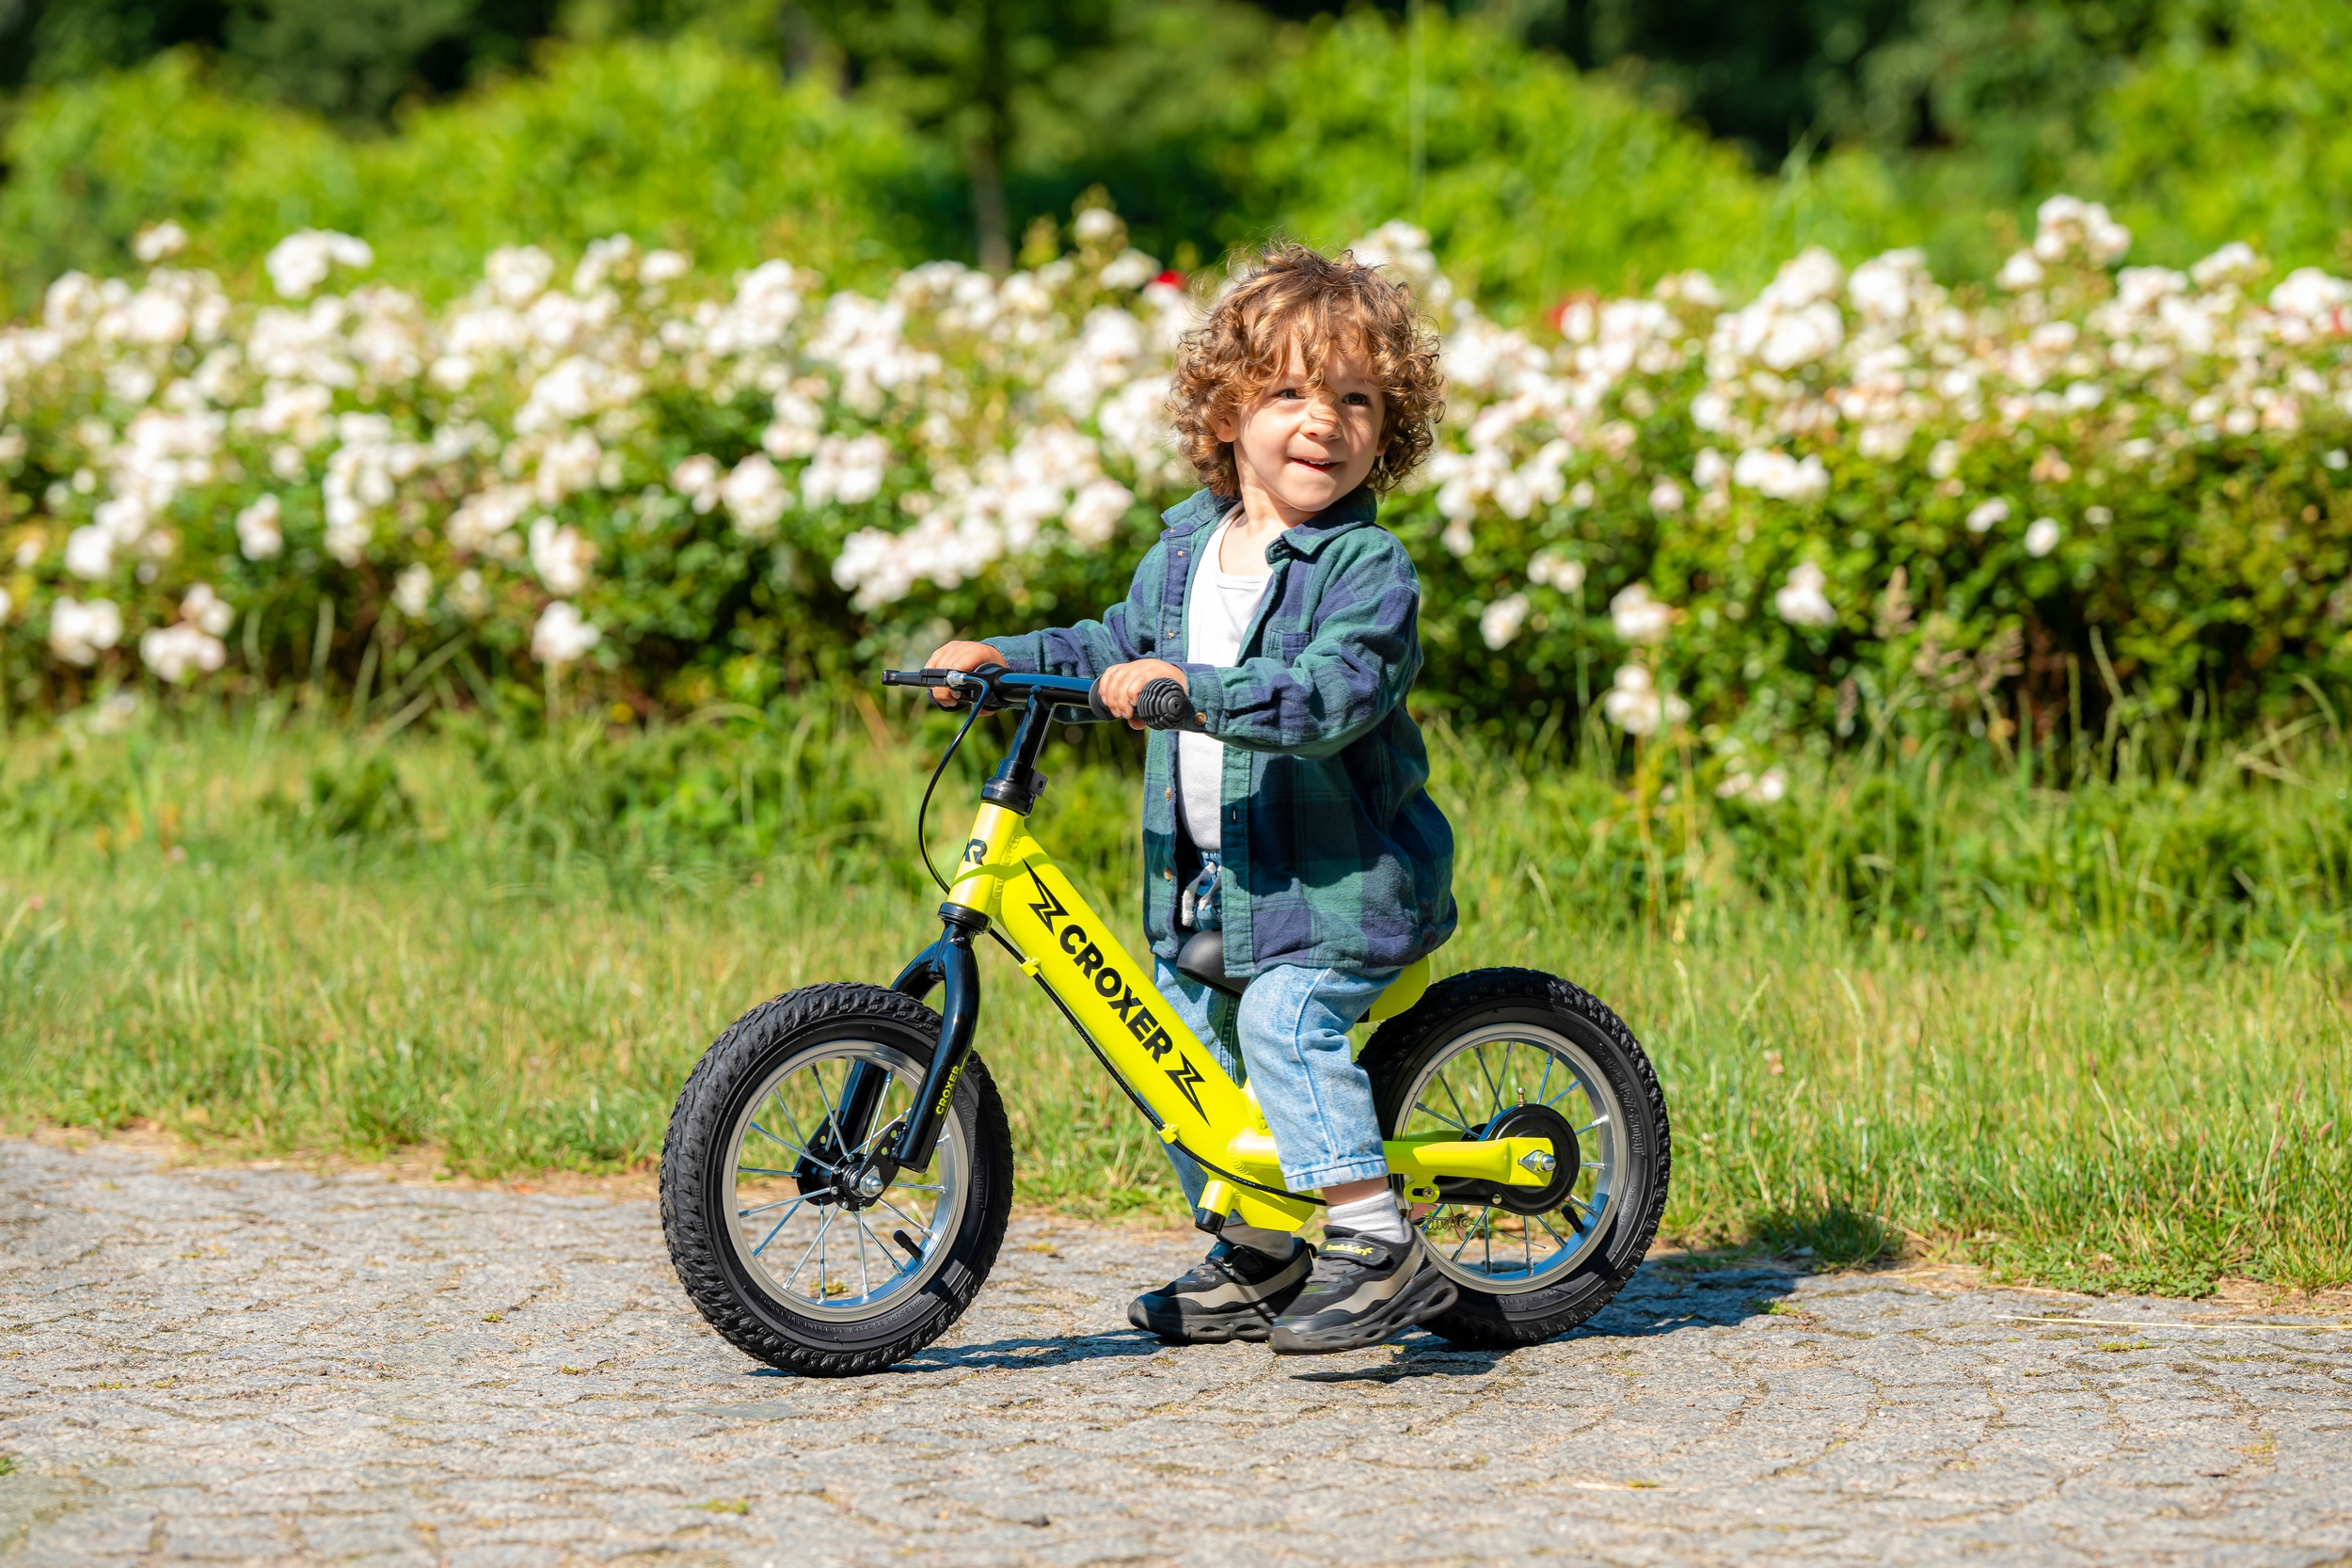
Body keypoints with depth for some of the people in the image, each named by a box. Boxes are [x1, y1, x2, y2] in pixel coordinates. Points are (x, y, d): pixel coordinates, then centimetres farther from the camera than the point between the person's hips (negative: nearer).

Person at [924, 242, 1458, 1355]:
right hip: (1206, 881, 8)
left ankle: (1378, 1247, -20)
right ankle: (1260, 1261, 28)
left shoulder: (1368, 567, -14)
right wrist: (1006, 658, 11)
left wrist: (1193, 688, -38)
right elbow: (1119, 648, 25)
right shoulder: (1185, 551, 9)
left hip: (1339, 869, -8)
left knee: (1287, 1016, -25)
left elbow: (1329, 695, -29)